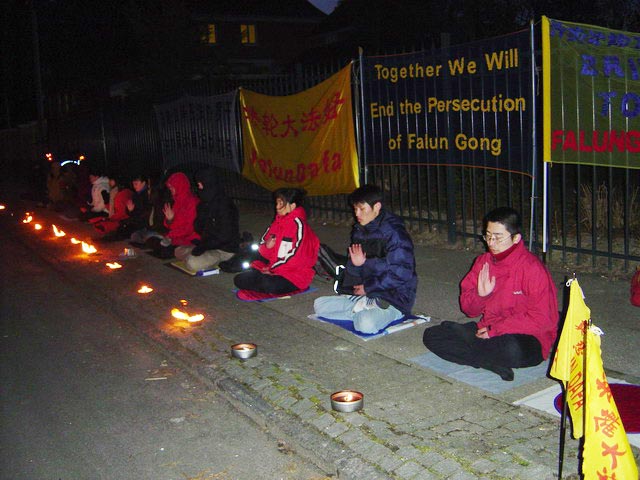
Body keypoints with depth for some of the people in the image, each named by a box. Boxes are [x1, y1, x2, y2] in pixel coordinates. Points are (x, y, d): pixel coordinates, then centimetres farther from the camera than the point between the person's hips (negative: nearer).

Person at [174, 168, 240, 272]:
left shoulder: (225, 205, -20)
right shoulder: (205, 203, 8)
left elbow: (225, 236, -23)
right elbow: (199, 227, 17)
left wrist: (203, 246, -21)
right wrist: (201, 243, -3)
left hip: (225, 250, -9)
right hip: (209, 244, 9)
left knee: (192, 263, -28)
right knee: (179, 251, 10)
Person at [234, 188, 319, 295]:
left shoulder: (298, 224, -12)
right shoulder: (277, 222, 11)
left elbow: (296, 255, -19)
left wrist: (272, 269, -15)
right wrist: (267, 247, -11)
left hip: (294, 274, -8)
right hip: (271, 269, 8)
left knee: (269, 285, -37)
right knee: (239, 279, -5)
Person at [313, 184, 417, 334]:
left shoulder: (394, 233, -15)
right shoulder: (358, 231, 9)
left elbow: (402, 272, -20)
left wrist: (367, 288, -13)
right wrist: (355, 264, -8)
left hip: (395, 298, -8)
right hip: (366, 295, 8)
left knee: (366, 324, -36)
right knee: (319, 305, -1)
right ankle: (365, 308, -6)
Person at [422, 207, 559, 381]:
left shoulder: (532, 268, -14)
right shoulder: (483, 262, 4)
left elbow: (543, 319, -16)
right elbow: (469, 309, 8)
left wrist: (495, 330, -17)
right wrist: (480, 295, -15)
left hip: (525, 338, -6)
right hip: (486, 330, 7)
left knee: (512, 349, -42)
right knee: (432, 335, -8)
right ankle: (493, 363, -19)